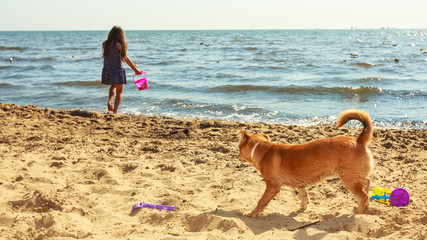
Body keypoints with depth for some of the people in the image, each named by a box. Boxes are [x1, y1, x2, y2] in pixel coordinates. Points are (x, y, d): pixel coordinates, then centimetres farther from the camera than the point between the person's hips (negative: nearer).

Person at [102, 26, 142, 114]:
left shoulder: (105, 44, 0)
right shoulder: (119, 45, -12)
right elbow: (126, 58, -5)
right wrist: (136, 70, 5)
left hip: (107, 70, 5)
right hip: (117, 70, -5)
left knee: (113, 86, 30)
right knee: (119, 91, 8)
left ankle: (110, 101, 8)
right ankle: (115, 111, 1)